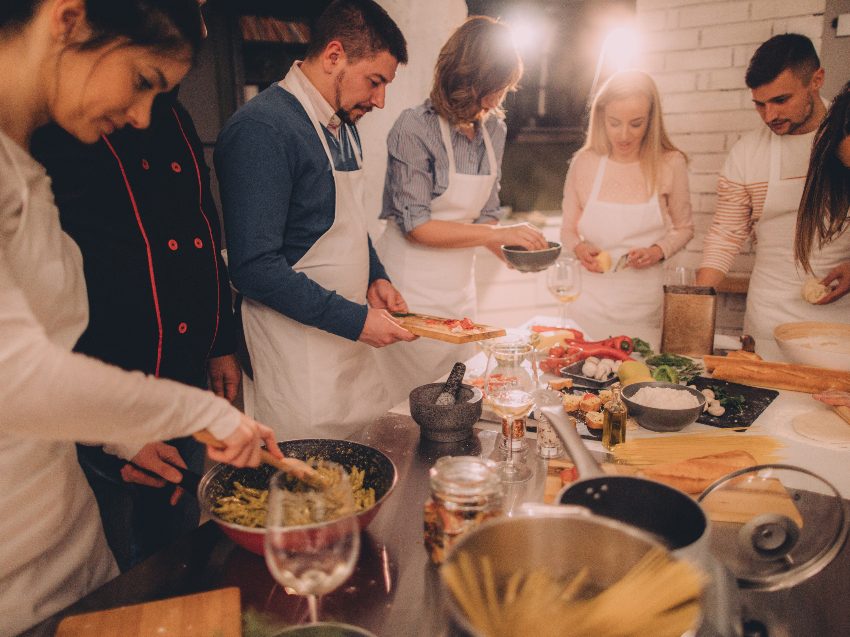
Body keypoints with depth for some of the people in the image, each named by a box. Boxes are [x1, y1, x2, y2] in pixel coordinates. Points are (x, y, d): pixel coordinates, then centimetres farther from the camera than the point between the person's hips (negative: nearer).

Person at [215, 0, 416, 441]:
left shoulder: (343, 126, 12)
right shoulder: (262, 129, -18)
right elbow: (254, 267, -23)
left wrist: (376, 278, 5)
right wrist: (355, 320, -20)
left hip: (350, 340, 9)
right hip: (296, 361, -8)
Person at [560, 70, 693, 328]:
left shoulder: (670, 164, -4)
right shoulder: (583, 162, -2)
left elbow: (684, 228, 9)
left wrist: (658, 251, -9)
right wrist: (579, 248, -12)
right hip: (591, 296, 1)